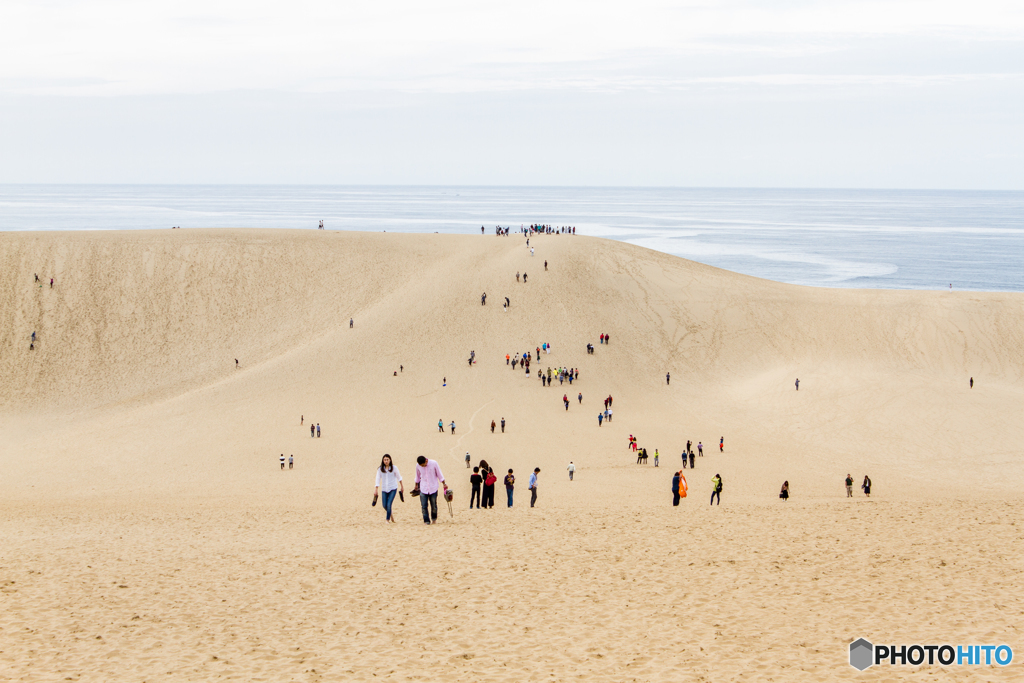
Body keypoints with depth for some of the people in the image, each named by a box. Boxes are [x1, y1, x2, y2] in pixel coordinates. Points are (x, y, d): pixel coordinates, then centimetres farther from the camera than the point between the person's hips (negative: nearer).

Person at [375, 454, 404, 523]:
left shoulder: (394, 468, -5)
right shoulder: (380, 469, -3)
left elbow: (399, 477, 7)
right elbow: (378, 480, -1)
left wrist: (402, 486, 16)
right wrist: (376, 490, -5)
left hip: (393, 489, -2)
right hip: (384, 489, 2)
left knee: (389, 505, -13)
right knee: (384, 505, 3)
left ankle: (387, 519, 2)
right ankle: (390, 514, 33)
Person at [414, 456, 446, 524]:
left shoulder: (434, 463, -12)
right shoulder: (418, 466, -6)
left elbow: (439, 474, -1)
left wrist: (444, 484, 0)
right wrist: (416, 485, 24)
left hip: (433, 488, -1)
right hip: (423, 489, 1)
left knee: (434, 506, 4)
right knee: (424, 506, -7)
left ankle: (434, 519, 26)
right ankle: (426, 521, -1)